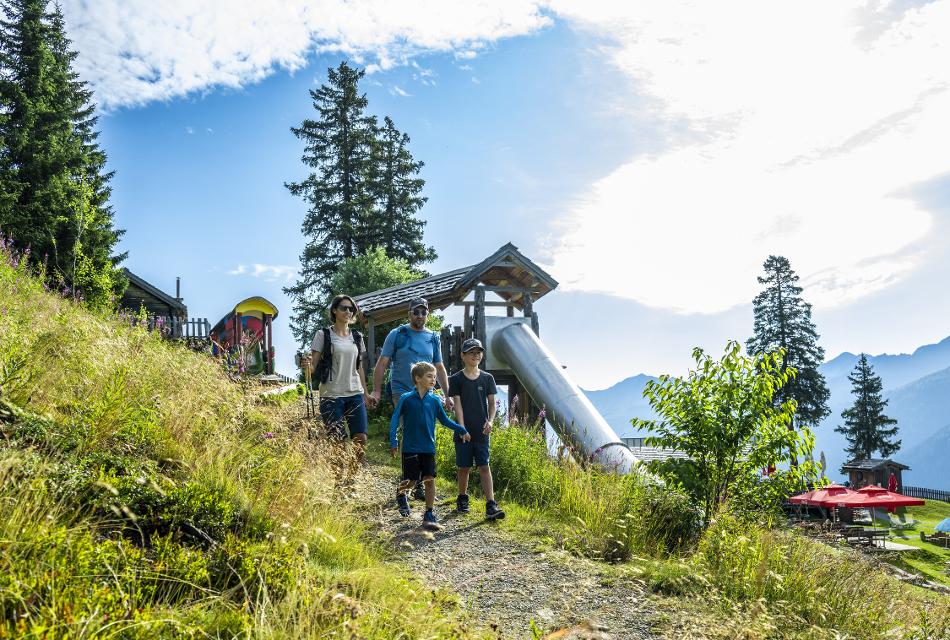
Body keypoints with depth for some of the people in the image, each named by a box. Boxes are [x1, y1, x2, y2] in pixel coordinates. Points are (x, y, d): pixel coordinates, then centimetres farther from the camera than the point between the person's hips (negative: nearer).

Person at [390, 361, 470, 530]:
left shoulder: (434, 400, 2)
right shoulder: (406, 399, -6)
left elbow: (445, 420, 13)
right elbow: (395, 420, -4)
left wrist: (461, 430, 5)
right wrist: (393, 442, -11)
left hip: (429, 448, 3)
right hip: (410, 448, -3)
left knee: (430, 480, -1)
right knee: (411, 481, 3)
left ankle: (429, 515, 9)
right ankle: (400, 494, 38)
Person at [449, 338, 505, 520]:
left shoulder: (487, 378, 6)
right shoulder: (456, 379, -1)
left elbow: (492, 403, 6)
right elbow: (457, 405, -6)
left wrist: (490, 421, -11)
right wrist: (462, 428, -14)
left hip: (481, 432, 1)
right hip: (464, 432, -1)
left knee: (484, 467, -3)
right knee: (464, 467, 9)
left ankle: (491, 506, -7)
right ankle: (462, 499, 28)